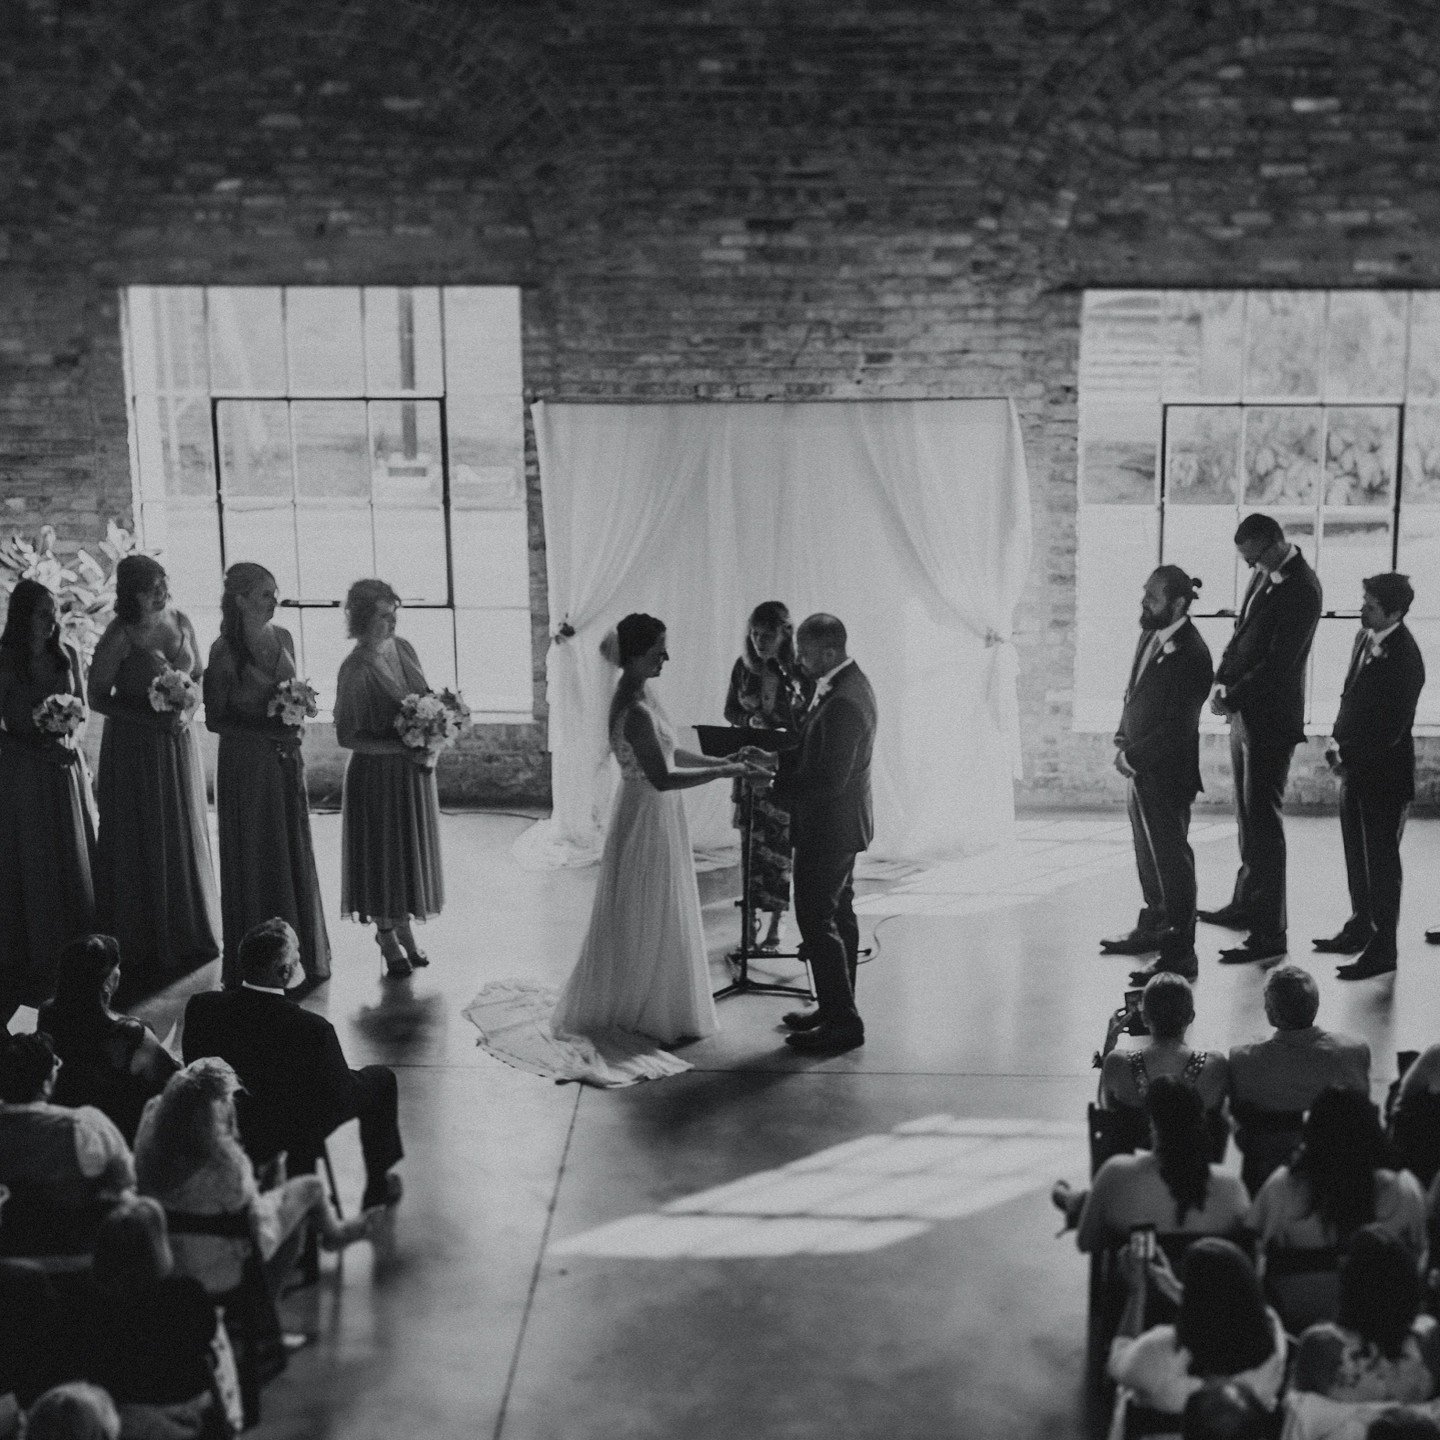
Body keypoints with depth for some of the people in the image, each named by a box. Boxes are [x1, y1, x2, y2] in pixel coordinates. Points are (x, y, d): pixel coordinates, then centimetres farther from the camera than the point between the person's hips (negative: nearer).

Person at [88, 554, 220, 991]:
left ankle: (188, 936, 26)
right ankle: (143, 944, 12)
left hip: (179, 741, 5)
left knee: (185, 837, 12)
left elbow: (200, 677, 12)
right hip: (134, 748, -5)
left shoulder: (181, 623, 0)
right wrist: (151, 719, -20)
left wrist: (185, 706, -8)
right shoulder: (119, 636, -14)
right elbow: (97, 697, -10)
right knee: (140, 844, 2)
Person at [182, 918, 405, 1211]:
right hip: (296, 1136, -5)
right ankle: (378, 1186, 31)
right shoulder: (312, 1029, -34)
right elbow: (343, 1096, -19)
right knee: (380, 1078, 17)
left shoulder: (200, 1007, -22)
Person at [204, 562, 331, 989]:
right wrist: (267, 730, -19)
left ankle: (304, 955, 19)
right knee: (253, 860, 1)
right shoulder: (224, 652, -12)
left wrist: (294, 722, 1)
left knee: (295, 855, 9)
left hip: (285, 759, 5)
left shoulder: (282, 638, 5)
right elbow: (215, 719, -10)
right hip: (245, 764, -5)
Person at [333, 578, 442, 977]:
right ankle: (387, 935, 23)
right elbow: (346, 736, -17)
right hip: (376, 773, -6)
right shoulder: (355, 670, -18)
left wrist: (431, 747, -4)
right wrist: (402, 748, -23)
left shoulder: (404, 648, 1)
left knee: (412, 849, 14)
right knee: (382, 851, 6)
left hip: (415, 770, 6)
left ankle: (403, 927, 29)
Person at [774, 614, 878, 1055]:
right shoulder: (847, 683, 6)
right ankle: (837, 1009, 28)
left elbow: (831, 780, -27)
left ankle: (842, 1022, 1)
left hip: (828, 827, -11)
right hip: (840, 824, 11)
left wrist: (776, 788, -18)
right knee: (838, 915, 17)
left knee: (817, 920, -5)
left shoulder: (844, 703, -27)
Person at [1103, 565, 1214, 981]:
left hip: (1166, 774, -9)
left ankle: (1180, 955, 6)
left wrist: (1134, 758, -15)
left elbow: (1176, 726, -21)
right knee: (1148, 854, 21)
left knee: (1172, 860, -2)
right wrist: (1122, 742, 6)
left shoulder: (1191, 654, -20)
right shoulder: (1150, 635, 6)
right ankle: (1153, 927, 38)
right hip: (1138, 768, 9)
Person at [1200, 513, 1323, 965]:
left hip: (1271, 719, -9)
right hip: (1245, 712, 9)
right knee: (1248, 814, 18)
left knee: (1263, 819, -6)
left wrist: (1233, 698, -18)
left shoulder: (1302, 590, -18)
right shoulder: (1264, 576, 9)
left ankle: (1270, 932, -2)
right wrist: (1222, 681, 0)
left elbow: (1278, 663, -21)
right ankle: (1246, 905, 32)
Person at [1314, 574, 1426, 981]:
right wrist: (1338, 741, 1)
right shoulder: (1365, 637, 4)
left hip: (1384, 773, -8)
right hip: (1355, 767, 8)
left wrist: (1348, 755, -13)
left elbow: (1391, 729, -19)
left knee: (1381, 861, 0)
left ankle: (1383, 949, 8)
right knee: (1357, 855, 17)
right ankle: (1360, 928, 30)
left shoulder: (1404, 659, -20)